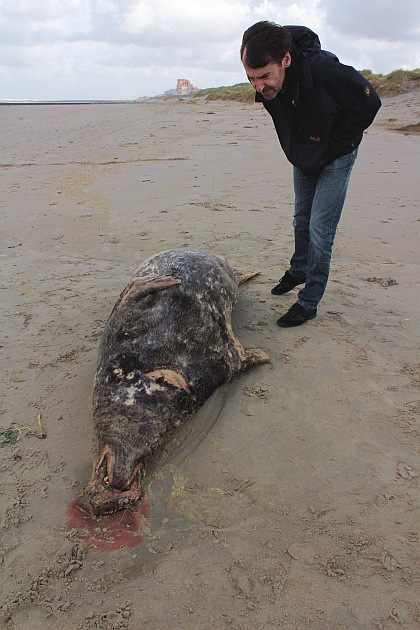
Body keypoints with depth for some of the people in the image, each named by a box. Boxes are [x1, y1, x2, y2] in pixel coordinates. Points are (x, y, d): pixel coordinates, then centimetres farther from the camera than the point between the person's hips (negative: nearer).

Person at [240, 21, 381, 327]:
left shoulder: (323, 69, -36)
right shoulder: (267, 86, -18)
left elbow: (369, 102, -22)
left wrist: (333, 145, -16)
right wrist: (298, 150, 1)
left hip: (335, 159, -6)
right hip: (303, 159, 6)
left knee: (320, 229, -8)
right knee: (302, 220, 18)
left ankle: (309, 302, 2)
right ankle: (298, 271, 41)